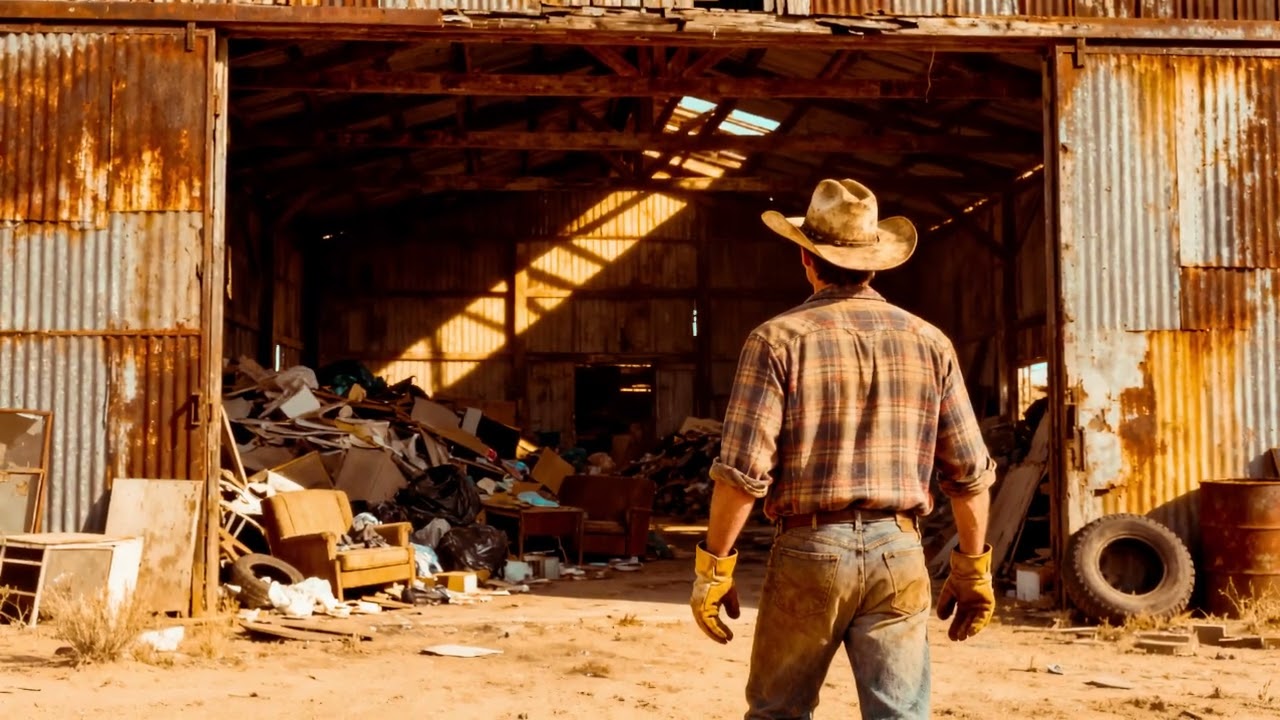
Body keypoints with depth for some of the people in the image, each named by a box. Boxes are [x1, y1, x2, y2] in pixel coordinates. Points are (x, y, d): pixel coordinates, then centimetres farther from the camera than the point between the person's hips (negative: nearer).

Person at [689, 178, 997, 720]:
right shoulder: (929, 342, 5)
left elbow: (744, 469, -12)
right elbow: (970, 471, 5)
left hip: (809, 551, -2)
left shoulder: (780, 338, -5)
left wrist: (713, 566, -4)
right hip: (897, 552, 2)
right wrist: (973, 568, 15)